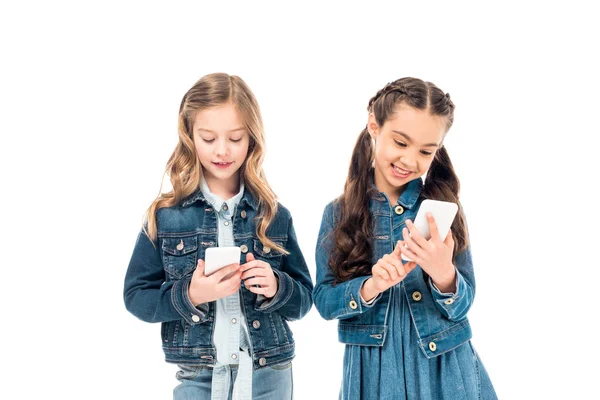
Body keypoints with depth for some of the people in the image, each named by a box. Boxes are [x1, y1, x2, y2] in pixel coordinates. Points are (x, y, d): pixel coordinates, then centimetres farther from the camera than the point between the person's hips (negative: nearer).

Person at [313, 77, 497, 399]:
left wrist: (444, 274, -24)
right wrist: (372, 286, -23)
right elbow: (323, 301, -6)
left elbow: (461, 306, -4)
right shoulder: (339, 214, -2)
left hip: (445, 369, 0)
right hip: (373, 371, 0)